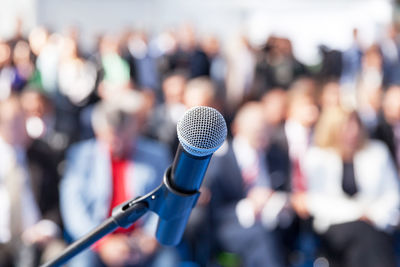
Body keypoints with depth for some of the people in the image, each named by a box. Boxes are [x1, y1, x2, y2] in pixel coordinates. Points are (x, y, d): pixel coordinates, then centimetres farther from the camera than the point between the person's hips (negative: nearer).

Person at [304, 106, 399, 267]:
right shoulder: (316, 157, 6)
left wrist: (376, 215, -7)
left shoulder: (377, 152, 12)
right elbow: (315, 201, 0)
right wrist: (357, 213, -9)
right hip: (336, 226, -1)